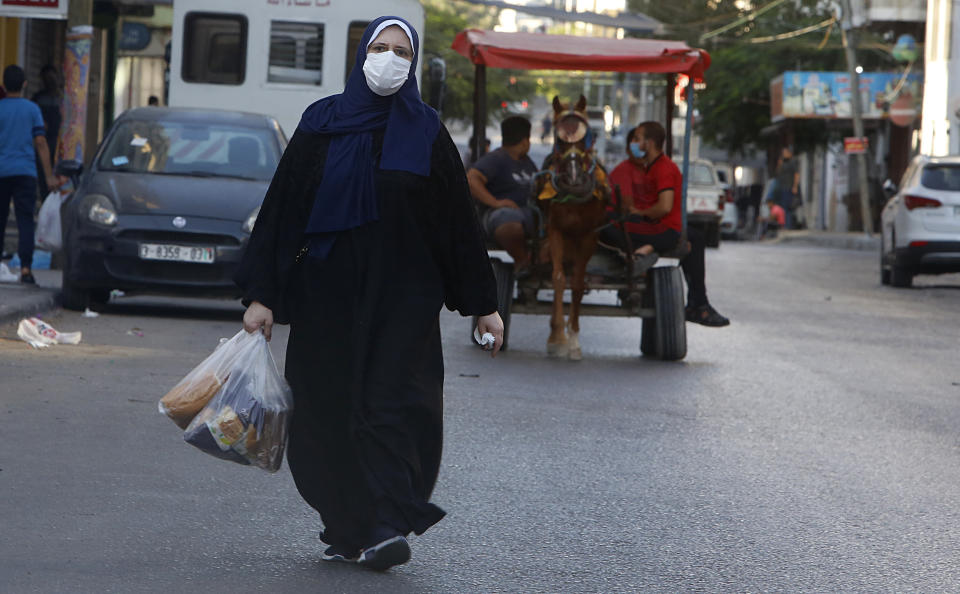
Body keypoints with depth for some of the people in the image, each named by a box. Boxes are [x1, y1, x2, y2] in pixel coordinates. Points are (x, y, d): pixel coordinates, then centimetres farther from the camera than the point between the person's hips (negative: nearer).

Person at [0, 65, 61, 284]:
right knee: (25, 221, -3)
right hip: (25, 172, 0)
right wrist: (49, 176, 1)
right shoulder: (32, 109, 2)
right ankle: (25, 267, -14)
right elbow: (40, 143, -1)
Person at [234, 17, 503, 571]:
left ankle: (386, 529, -14)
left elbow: (460, 220, 6)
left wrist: (484, 303, 5)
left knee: (391, 405, -11)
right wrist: (261, 294, -1)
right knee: (329, 412, 2)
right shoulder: (321, 125, 4)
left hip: (403, 297, -1)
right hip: (328, 292, 1)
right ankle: (346, 529, 13)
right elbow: (282, 208, 4)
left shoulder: (427, 133, 4)